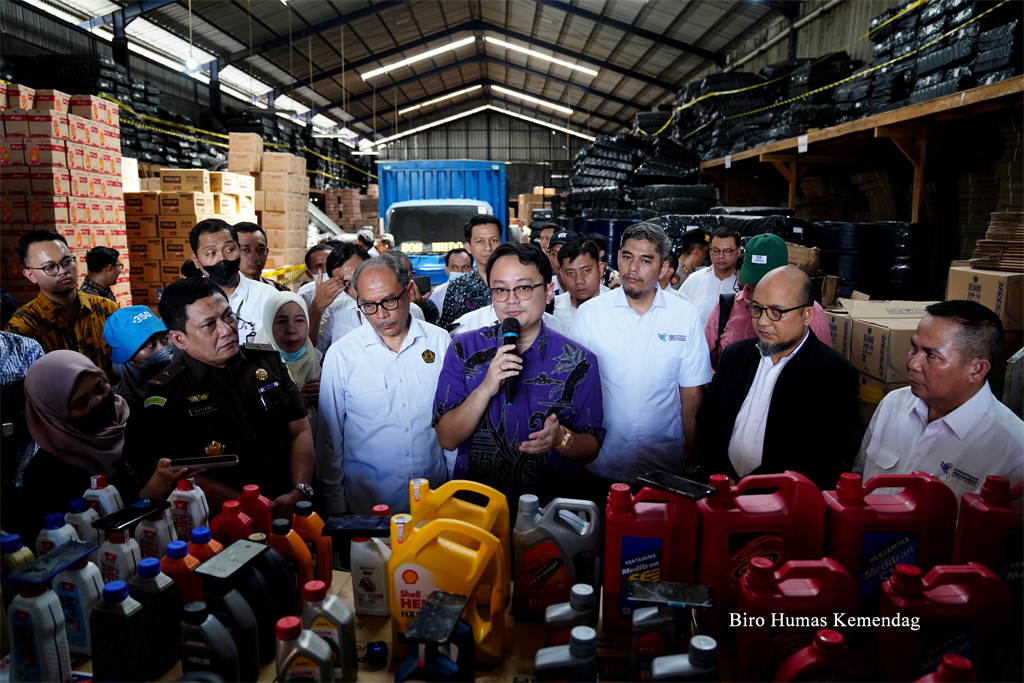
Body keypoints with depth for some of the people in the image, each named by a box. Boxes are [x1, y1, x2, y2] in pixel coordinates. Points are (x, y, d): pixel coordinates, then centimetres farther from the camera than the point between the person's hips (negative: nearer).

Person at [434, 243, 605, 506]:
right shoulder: (464, 349, 1)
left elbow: (590, 450, 3)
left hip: (548, 504, 0)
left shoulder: (579, 362, -2)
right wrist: (485, 388, -17)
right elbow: (447, 439, -3)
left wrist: (561, 438, -18)